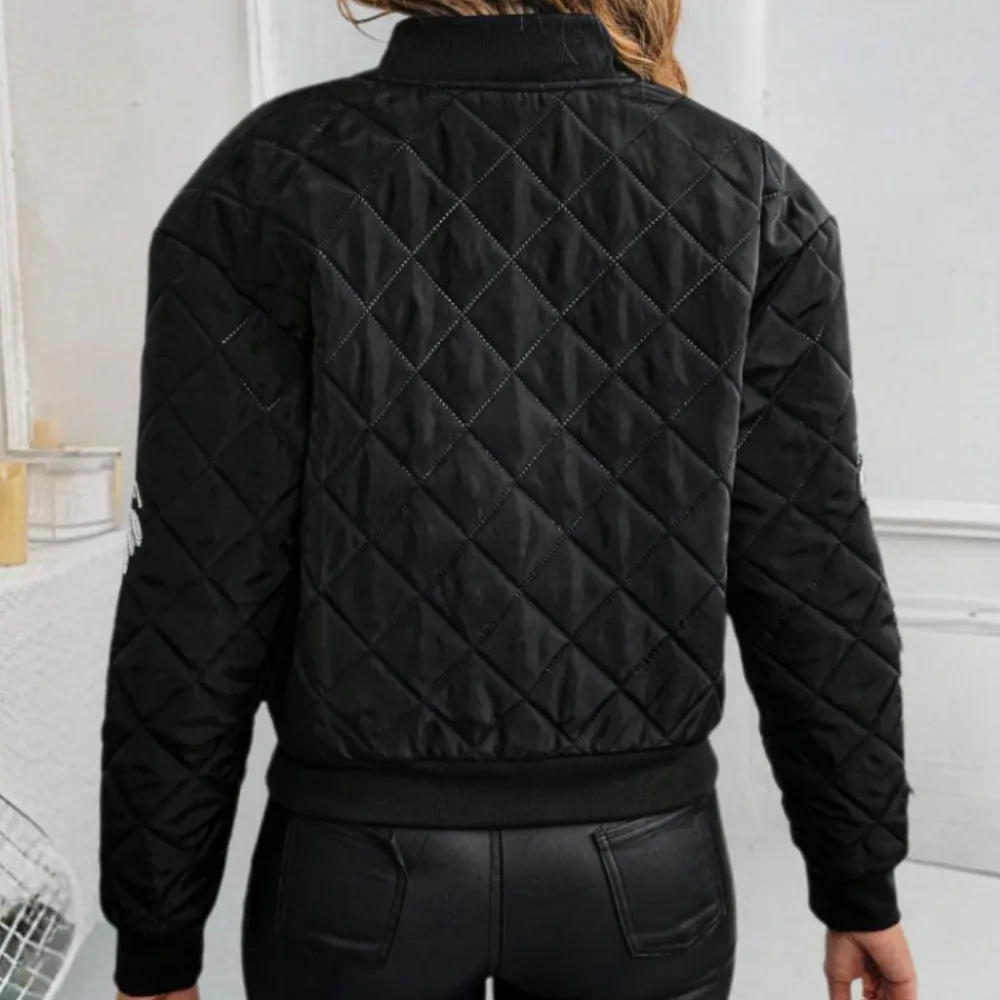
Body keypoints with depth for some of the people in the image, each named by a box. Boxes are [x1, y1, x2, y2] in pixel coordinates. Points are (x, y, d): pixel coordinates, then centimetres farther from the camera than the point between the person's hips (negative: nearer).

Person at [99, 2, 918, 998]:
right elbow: (814, 579, -5)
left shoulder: (271, 180, -11)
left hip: (363, 863, -1)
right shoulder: (748, 192, -6)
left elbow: (202, 599, -12)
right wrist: (860, 882, 8)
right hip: (643, 863, 2)